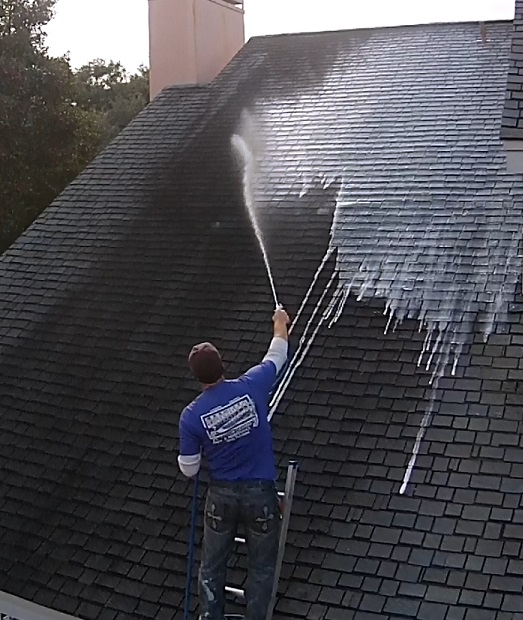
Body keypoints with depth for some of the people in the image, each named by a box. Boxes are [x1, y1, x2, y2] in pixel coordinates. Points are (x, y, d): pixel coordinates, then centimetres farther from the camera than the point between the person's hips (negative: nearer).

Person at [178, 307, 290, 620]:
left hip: (222, 494, 0)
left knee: (212, 564, 19)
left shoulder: (191, 416, -13)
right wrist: (280, 324, 25)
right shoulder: (251, 387, -14)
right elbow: (277, 356, 6)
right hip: (260, 492, 0)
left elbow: (189, 470, -4)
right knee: (261, 566, 15)